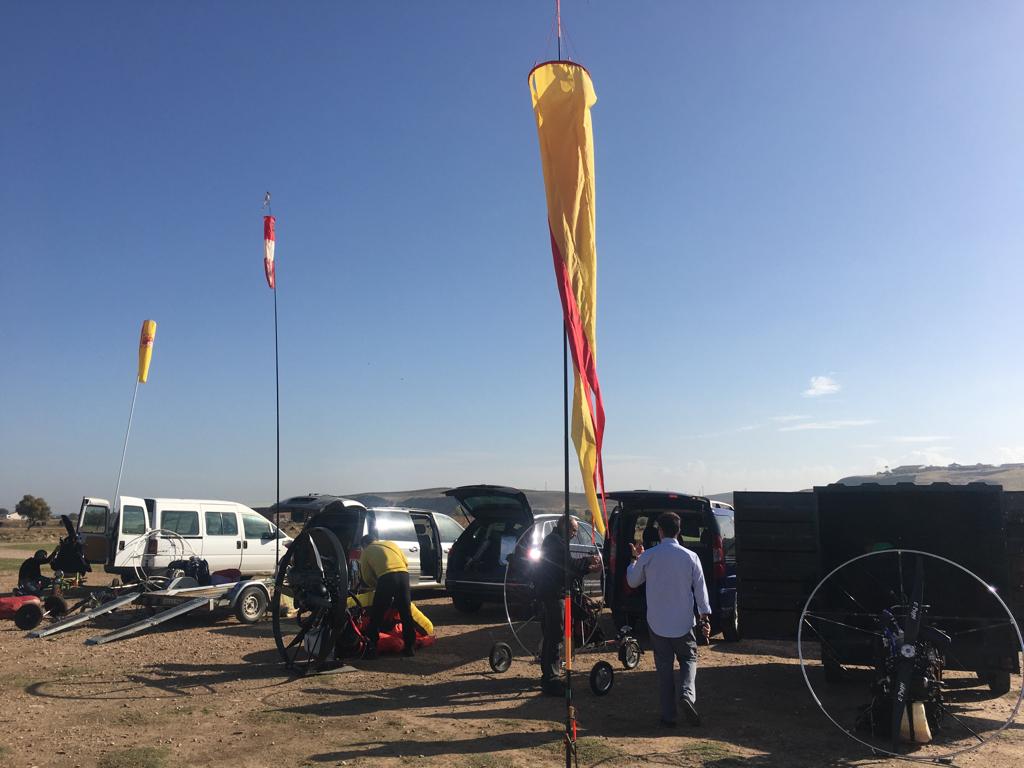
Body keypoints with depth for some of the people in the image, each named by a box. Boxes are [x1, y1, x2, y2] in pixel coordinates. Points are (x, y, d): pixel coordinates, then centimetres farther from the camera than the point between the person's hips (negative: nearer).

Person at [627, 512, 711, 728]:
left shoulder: (648, 556, -7)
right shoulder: (690, 557, -6)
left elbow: (632, 581, 8)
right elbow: (700, 588, -3)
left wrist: (635, 559, 21)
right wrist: (705, 617, 4)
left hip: (657, 623, 0)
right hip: (683, 622, 0)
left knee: (664, 667, 9)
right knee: (689, 659, 17)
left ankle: (668, 716, 9)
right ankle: (687, 694, -10)